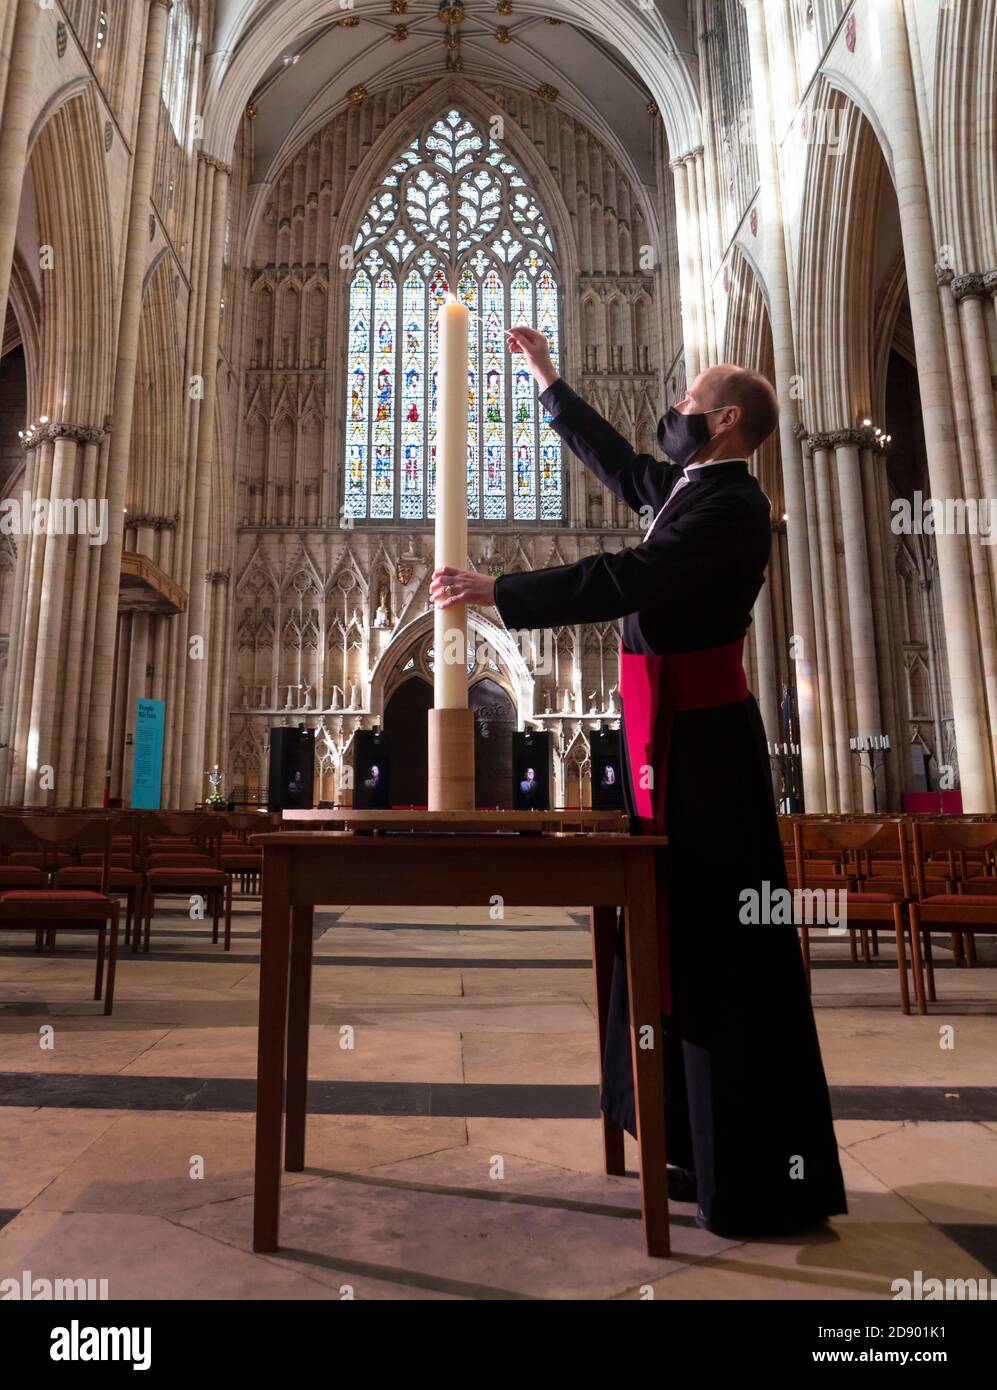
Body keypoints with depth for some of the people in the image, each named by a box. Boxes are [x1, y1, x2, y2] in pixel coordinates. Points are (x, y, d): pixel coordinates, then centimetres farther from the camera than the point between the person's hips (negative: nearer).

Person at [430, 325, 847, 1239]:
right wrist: (546, 377, 34)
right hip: (677, 742, 10)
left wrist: (494, 592, -17)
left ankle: (761, 1185, 12)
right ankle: (717, 1156, 28)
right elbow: (615, 460, 29)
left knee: (721, 952, -3)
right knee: (686, 943, 13)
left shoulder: (729, 503, -11)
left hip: (696, 745, -10)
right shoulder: (688, 489, 16)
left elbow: (626, 580, -23)